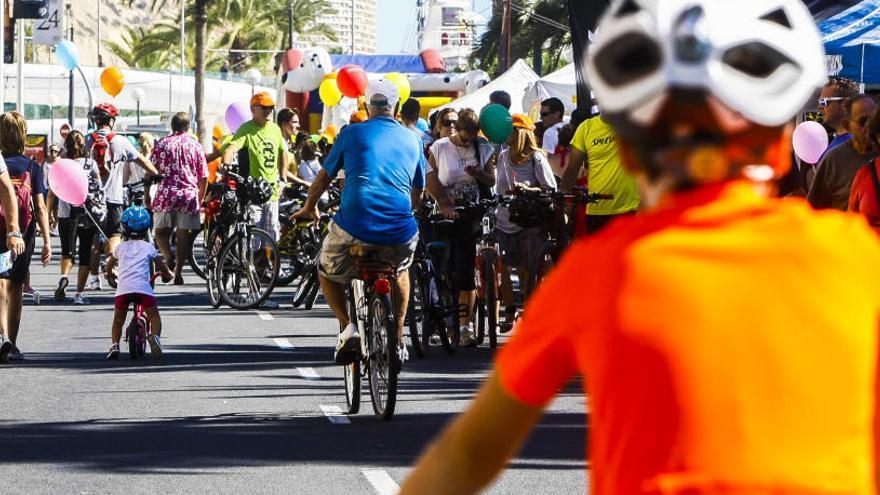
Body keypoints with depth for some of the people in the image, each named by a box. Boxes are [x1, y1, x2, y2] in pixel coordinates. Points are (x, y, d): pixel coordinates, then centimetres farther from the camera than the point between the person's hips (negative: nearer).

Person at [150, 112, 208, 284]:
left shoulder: (161, 144, 6)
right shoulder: (195, 145, 7)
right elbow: (203, 177, 7)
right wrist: (200, 199, 19)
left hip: (165, 195, 0)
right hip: (188, 195, 0)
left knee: (161, 232, 9)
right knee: (184, 235, 5)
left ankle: (169, 259, -16)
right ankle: (178, 272, 3)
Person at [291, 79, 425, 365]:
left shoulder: (352, 134, 8)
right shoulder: (412, 140, 15)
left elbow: (324, 177, 18)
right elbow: (418, 193, 23)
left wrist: (309, 207, 37)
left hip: (354, 228, -2)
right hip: (399, 233, 2)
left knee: (328, 273, 25)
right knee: (401, 270, 36)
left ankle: (348, 326, 2)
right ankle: (398, 339, 27)